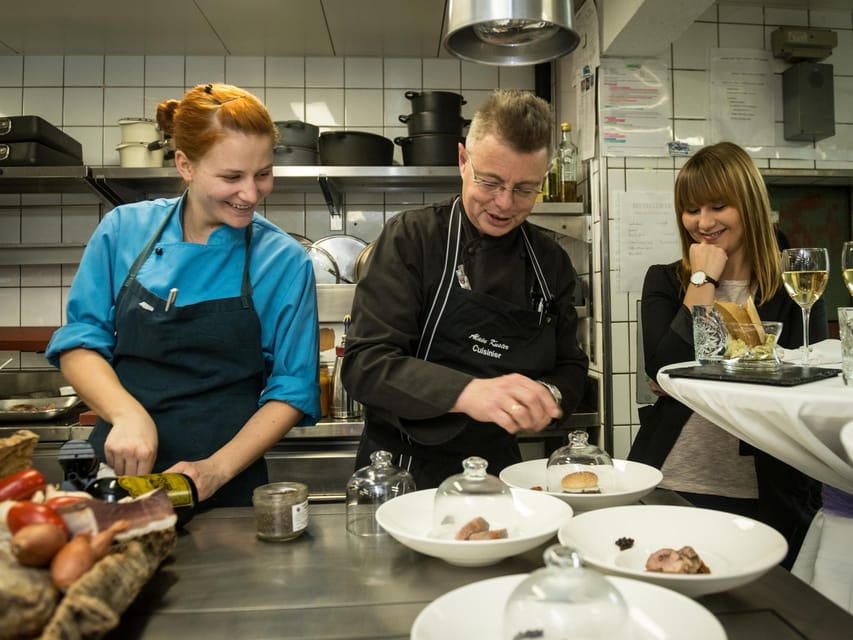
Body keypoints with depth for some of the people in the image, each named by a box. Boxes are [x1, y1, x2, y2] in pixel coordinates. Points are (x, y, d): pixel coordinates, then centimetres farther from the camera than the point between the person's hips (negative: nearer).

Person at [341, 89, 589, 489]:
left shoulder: (550, 261, 7)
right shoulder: (411, 238, -7)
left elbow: (570, 368, 14)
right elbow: (363, 364, -15)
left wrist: (547, 396, -9)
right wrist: (466, 392, -29)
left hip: (498, 469, 5)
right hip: (404, 471, -4)